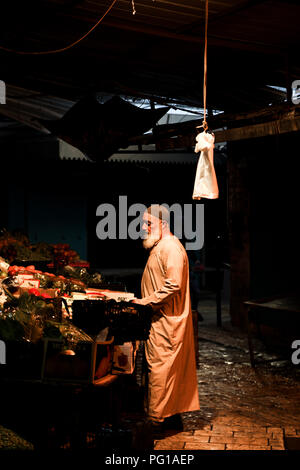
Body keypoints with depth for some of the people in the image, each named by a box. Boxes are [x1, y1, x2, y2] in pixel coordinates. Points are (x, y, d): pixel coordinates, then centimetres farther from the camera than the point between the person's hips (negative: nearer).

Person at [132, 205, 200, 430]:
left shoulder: (171, 247, -16)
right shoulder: (159, 247, 18)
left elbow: (173, 285, -24)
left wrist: (146, 302, -20)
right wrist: (145, 302, 16)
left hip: (166, 321, -11)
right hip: (162, 320, 11)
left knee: (160, 368, -5)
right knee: (171, 368, 14)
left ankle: (158, 419, 2)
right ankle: (173, 414, 22)